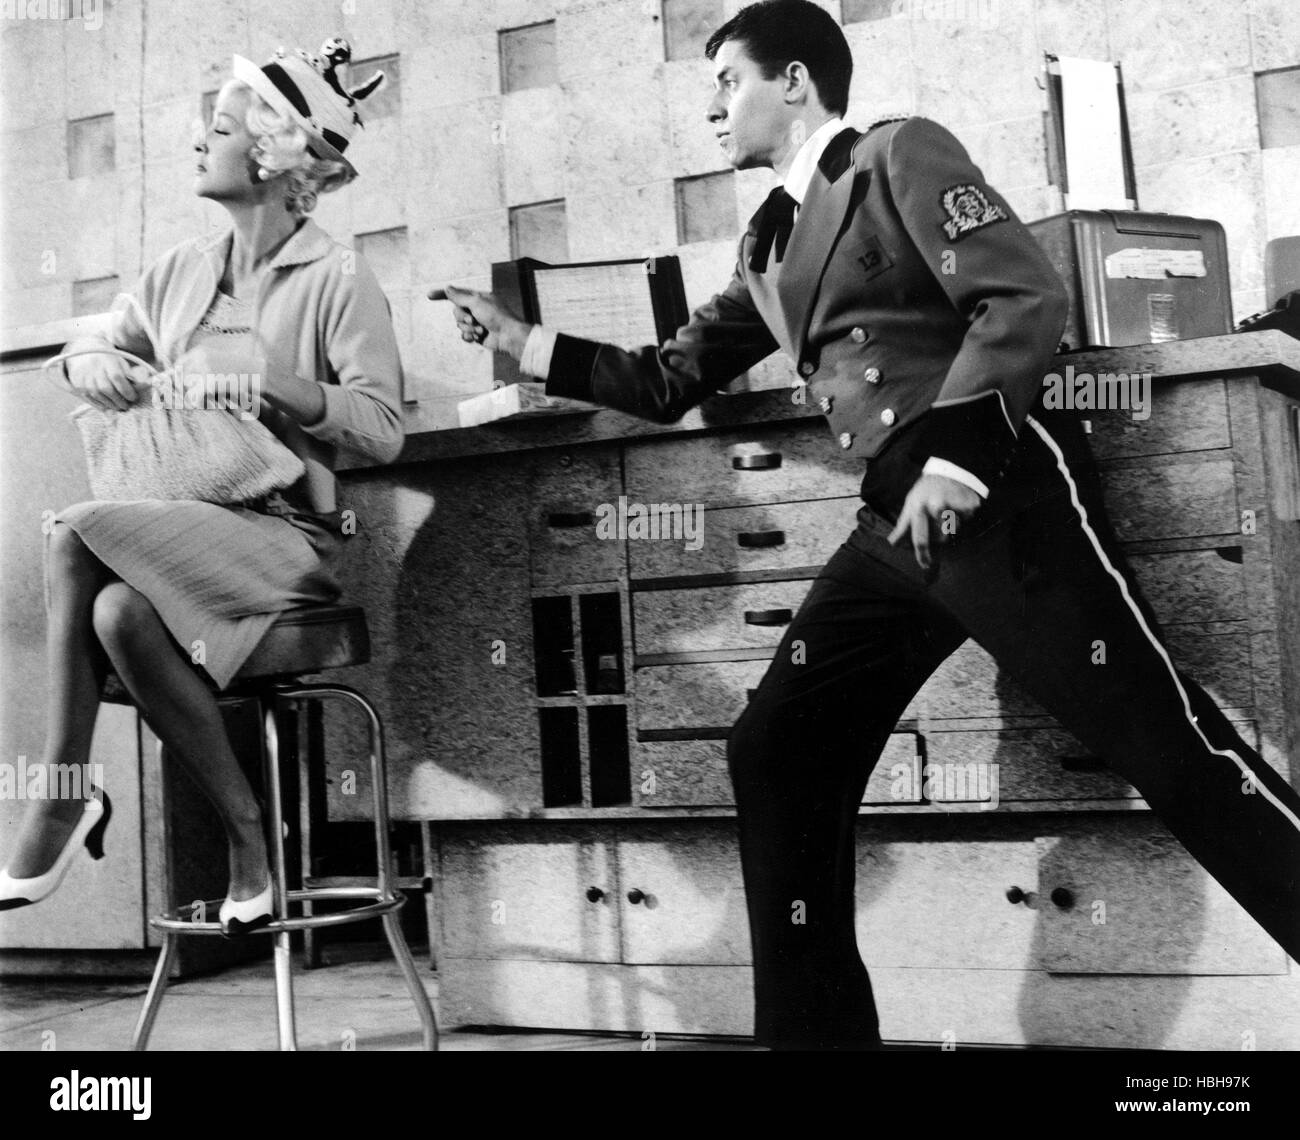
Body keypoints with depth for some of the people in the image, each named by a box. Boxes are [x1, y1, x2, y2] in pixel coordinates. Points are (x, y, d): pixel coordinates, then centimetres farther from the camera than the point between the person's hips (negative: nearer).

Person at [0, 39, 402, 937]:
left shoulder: (337, 279, -3)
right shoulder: (181, 271, 15)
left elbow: (384, 429, -10)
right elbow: (96, 344, 26)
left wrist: (278, 385, -22)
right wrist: (90, 362, 2)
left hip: (284, 534, -5)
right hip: (182, 531, 5)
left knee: (77, 534, -26)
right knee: (120, 611, -29)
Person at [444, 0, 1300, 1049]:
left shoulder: (899, 154, 0)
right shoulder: (769, 247, 22)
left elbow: (1026, 299, -11)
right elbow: (670, 383, 27)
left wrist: (955, 459, -20)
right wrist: (522, 340, 22)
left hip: (1002, 492, -8)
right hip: (898, 523, 8)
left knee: (1167, 744, -8)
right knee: (775, 754, 2)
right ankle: (815, 1029, 11)